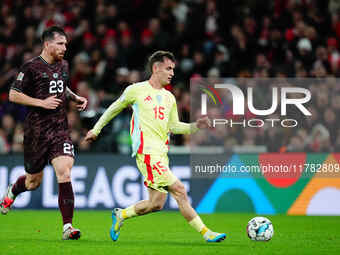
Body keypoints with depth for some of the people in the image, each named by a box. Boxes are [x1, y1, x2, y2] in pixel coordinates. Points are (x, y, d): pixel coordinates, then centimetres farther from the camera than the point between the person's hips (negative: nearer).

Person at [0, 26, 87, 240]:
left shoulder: (63, 65, 12)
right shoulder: (31, 67, -9)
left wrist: (75, 97, 12)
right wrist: (42, 102, -15)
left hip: (60, 129, 4)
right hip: (37, 131, -4)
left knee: (64, 174, -14)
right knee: (34, 181, 9)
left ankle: (67, 227, -15)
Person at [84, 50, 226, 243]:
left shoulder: (169, 98, 19)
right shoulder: (136, 90, 2)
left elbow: (173, 126, 21)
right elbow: (114, 109, 14)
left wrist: (195, 126, 5)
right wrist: (96, 129, 20)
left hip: (161, 154, 7)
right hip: (147, 152, -7)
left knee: (156, 203, 1)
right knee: (179, 190, -15)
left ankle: (121, 215, 21)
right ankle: (205, 232, -13)